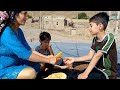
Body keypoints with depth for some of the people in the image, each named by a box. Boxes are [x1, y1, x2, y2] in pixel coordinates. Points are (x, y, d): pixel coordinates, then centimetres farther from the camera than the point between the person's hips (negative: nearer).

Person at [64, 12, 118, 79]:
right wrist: (74, 59, -6)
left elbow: (97, 56, -27)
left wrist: (85, 73, -29)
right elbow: (90, 56, 2)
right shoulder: (95, 39, 1)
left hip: (108, 73, -7)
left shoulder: (109, 37, -21)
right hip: (97, 68, 7)